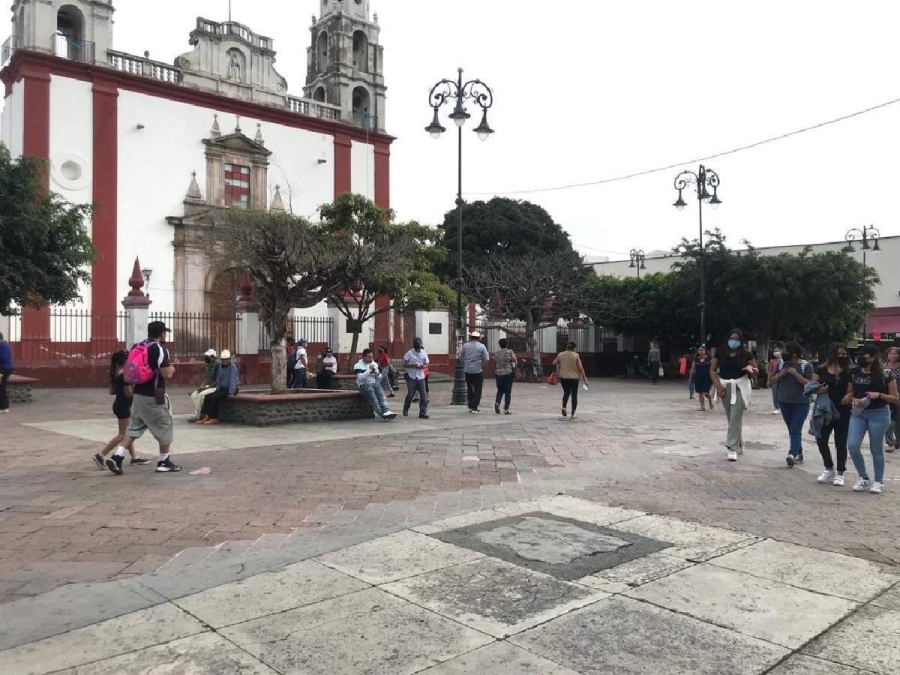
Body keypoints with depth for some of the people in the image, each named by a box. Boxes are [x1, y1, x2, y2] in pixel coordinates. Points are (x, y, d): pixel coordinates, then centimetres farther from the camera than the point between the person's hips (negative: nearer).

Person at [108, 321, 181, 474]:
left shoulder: (136, 347, 10)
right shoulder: (160, 349, -14)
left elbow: (128, 370, 15)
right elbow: (167, 374, -20)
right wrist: (172, 368, 0)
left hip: (138, 395, 7)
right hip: (154, 397, -7)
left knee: (134, 427, 14)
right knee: (164, 427, 7)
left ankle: (117, 457, 1)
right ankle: (163, 462, 15)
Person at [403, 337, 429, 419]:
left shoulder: (424, 353, 5)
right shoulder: (409, 353, -5)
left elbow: (426, 364, 11)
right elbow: (404, 364, -6)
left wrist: (423, 366, -12)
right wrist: (413, 365, -21)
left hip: (421, 377, 3)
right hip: (411, 377, -3)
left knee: (423, 395, -4)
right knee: (410, 394, 2)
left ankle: (423, 413, -1)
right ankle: (405, 410, 27)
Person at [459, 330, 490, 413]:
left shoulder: (465, 345, 1)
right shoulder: (482, 346, -6)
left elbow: (460, 357, 5)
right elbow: (486, 359, -8)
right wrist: (482, 366, 8)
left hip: (467, 370, 3)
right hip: (478, 370, -3)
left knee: (469, 388, 16)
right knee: (477, 389, 4)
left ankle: (471, 406, 22)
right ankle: (474, 408, 1)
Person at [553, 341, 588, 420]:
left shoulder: (560, 355, 0)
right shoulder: (576, 356, -10)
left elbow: (554, 363, 11)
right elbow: (580, 368, -11)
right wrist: (584, 378, -5)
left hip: (563, 377, 3)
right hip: (574, 378, -3)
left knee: (566, 392, 23)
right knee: (574, 395, 7)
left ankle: (564, 407, 2)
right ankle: (573, 414, 5)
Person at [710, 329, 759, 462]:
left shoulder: (746, 354, -1)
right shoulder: (720, 352, 3)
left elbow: (757, 370, 5)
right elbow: (712, 370, 6)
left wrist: (751, 369, -19)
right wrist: (718, 385, -7)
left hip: (740, 387, -3)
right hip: (725, 387, 3)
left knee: (736, 418, -11)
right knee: (731, 418, 11)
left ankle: (733, 448, -11)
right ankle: (739, 445, 27)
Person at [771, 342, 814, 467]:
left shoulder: (806, 365, -10)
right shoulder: (782, 363, 5)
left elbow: (809, 384, -15)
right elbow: (773, 379, 13)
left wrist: (796, 374, -25)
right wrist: (779, 375, -9)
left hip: (801, 403, -5)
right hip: (784, 402, 5)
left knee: (796, 430, -13)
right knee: (791, 430, 11)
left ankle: (792, 454, -24)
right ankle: (799, 454, 22)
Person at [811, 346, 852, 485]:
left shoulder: (848, 372, 1)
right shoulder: (821, 371, 2)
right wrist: (819, 390, -16)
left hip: (842, 412, -1)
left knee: (840, 442, 5)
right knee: (821, 439, 2)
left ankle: (840, 473, 18)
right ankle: (829, 469, 23)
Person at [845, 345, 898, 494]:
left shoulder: (886, 374, -8)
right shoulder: (854, 373, 3)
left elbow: (895, 398, -5)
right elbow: (849, 393, 14)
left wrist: (879, 394, -21)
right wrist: (853, 399, -7)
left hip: (879, 414, -4)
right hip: (858, 413, 4)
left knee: (876, 449, 4)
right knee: (852, 446, -5)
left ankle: (878, 481, 20)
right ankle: (863, 478, 15)